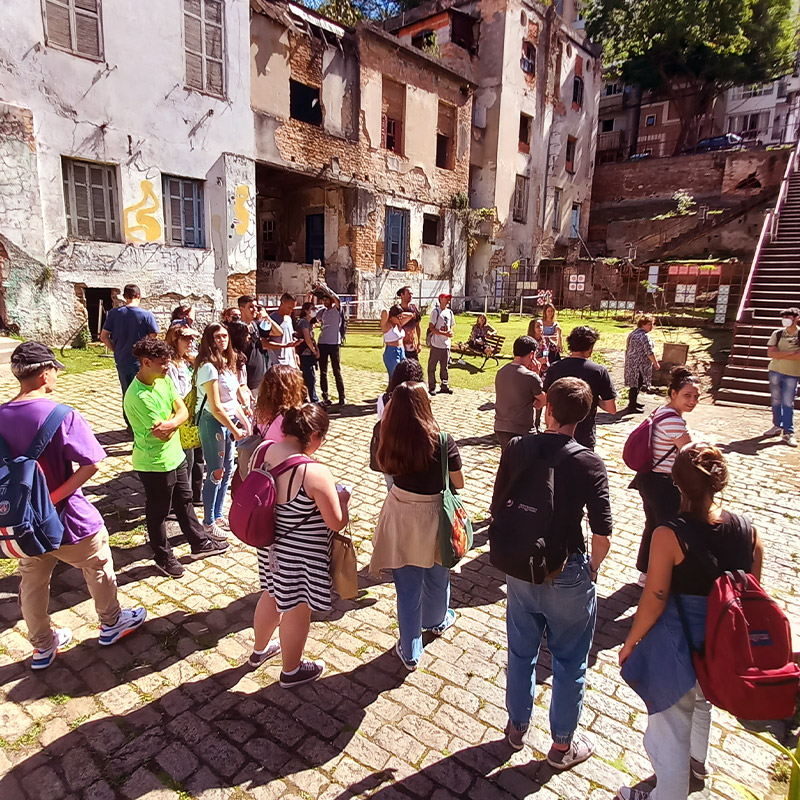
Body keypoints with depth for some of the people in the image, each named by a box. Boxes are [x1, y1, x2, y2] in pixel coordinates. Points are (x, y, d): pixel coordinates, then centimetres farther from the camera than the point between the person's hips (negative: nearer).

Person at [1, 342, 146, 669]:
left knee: (32, 583, 22)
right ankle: (111, 623, 41)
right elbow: (91, 464, -28)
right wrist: (56, 496, -19)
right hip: (68, 520, -5)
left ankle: (43, 646, 41)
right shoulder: (62, 416, -23)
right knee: (98, 570, 20)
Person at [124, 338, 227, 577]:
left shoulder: (164, 380, -1)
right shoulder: (138, 396, -27)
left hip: (175, 456, 8)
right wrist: (175, 417, -8)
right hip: (154, 464, -8)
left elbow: (183, 412, -4)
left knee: (184, 501, 22)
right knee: (158, 511, 12)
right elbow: (162, 434, -26)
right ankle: (163, 557, 32)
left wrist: (170, 423, -24)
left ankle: (199, 543, 38)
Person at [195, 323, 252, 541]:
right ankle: (208, 523, 17)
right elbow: (216, 407, -20)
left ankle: (218, 516, 31)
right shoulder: (208, 367, -19)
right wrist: (234, 430, -14)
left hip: (228, 420, 9)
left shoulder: (227, 363, 8)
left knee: (227, 470, 15)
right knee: (216, 473, 1)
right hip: (213, 422, -8)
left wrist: (244, 421, 5)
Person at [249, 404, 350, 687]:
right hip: (302, 556, -7)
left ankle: (260, 649, 55)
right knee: (297, 611, 16)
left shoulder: (264, 452, -11)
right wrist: (341, 498, -2)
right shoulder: (315, 473, -31)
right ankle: (291, 670, 41)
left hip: (270, 546, 7)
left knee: (271, 596, 30)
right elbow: (337, 523, -22)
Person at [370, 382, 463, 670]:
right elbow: (459, 483, -10)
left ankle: (409, 651, 30)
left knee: (407, 586, 15)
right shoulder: (442, 441, -22)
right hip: (433, 517, -1)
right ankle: (437, 621, 54)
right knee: (436, 576, 26)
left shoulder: (390, 439, -14)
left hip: (399, 517, 1)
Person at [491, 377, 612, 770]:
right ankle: (562, 744, 38)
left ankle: (517, 727, 45)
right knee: (569, 662, 19)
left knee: (521, 653, 23)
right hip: (567, 575, -3)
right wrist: (591, 569, 1)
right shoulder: (589, 463, -17)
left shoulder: (516, 448, -10)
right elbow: (602, 535, -18)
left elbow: (497, 509, -3)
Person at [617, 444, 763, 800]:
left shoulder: (669, 535, -27)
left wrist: (630, 643, -4)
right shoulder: (748, 531, -13)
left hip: (677, 646, -6)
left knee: (671, 724, 17)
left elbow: (653, 603, -20)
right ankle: (697, 760, 62)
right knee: (701, 700, 35)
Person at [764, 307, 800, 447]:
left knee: (788, 403, -4)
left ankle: (788, 433, -1)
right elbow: (770, 353, -8)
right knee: (775, 401, 10)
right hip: (775, 371, 3)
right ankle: (777, 426, 23)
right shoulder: (777, 333, 1)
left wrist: (779, 355, -15)